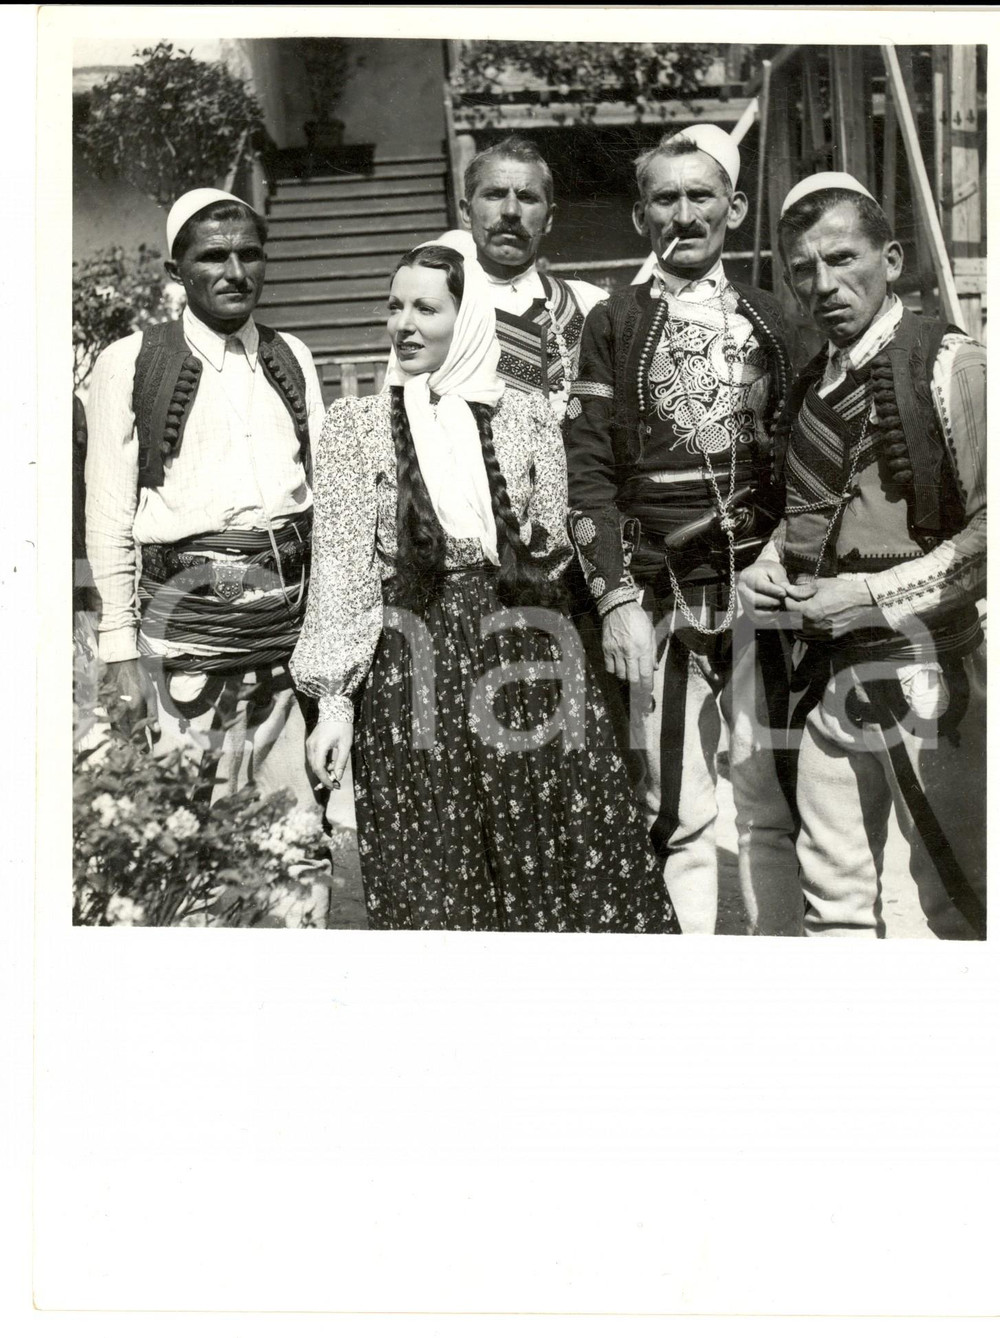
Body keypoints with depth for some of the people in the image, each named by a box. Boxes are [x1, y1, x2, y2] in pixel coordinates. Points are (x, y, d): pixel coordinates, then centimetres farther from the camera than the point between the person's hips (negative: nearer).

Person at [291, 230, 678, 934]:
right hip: (410, 668, -1)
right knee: (430, 885, 3)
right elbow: (341, 565, -1)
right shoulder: (356, 422, 3)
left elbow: (550, 550, 12)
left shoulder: (527, 416, 7)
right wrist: (334, 699, -5)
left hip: (527, 661, 2)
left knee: (569, 869, 3)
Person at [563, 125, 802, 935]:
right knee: (677, 816, 1)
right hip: (658, 602, -2)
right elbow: (588, 474, -1)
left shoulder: (771, 321, 14)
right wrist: (617, 598, -9)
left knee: (775, 808, 4)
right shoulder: (611, 328, 6)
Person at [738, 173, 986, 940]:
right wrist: (771, 566, 4)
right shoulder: (813, 387, 11)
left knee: (960, 900, 4)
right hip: (832, 669, 6)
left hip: (926, 668, -6)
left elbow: (989, 527, -15)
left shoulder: (950, 366, -9)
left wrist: (878, 596, -17)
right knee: (835, 896, 13)